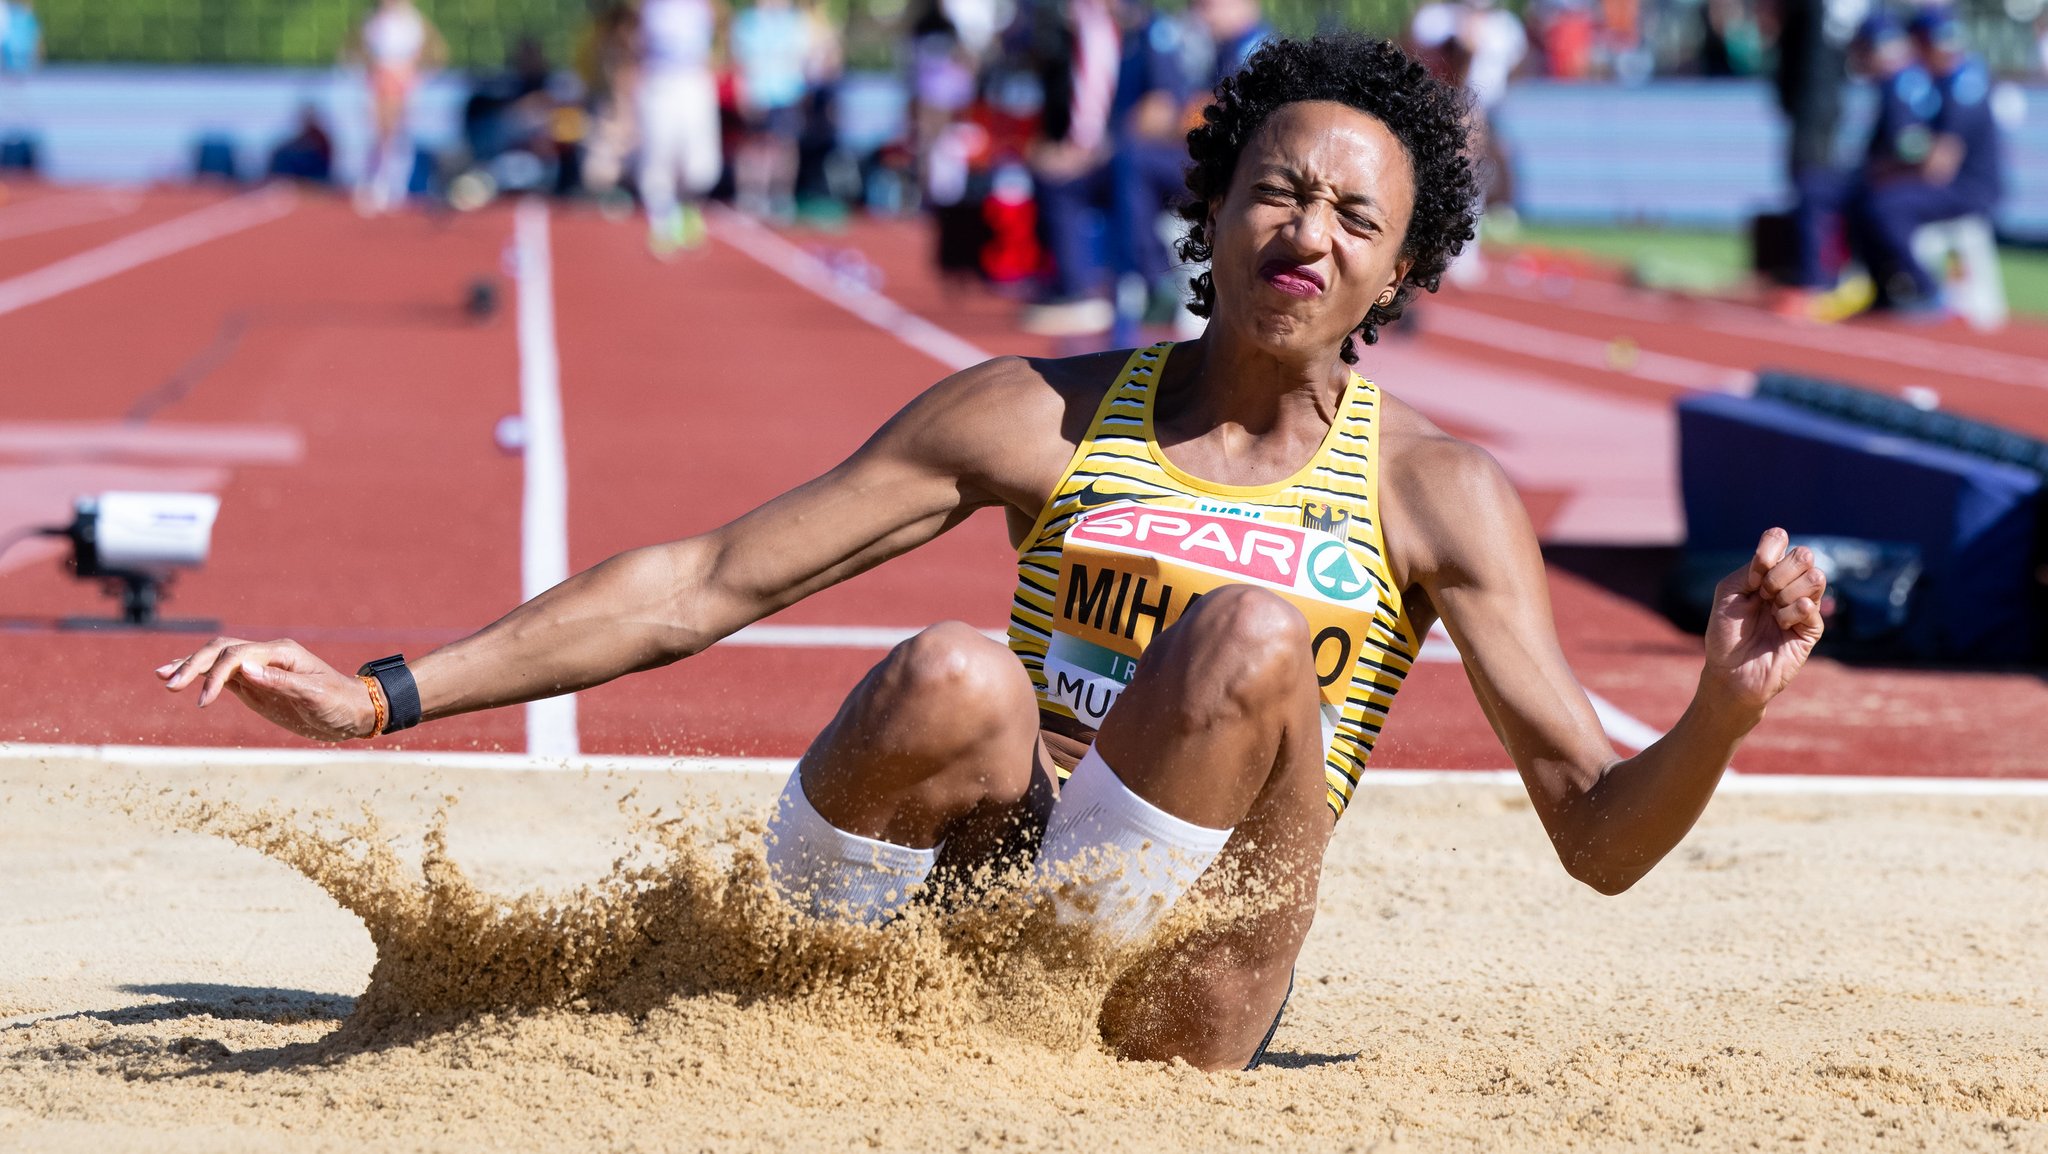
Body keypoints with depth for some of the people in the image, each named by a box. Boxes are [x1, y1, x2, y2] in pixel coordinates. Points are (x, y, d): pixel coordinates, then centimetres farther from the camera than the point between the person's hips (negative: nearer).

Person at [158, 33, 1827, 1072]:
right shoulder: (1044, 420, 7)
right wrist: (379, 697, 0)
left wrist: (1725, 704, -21)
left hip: (1169, 1006, -1)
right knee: (955, 681, -32)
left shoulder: (1438, 495, 5)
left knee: (1255, 633, -27)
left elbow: (1602, 835, 2)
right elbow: (710, 583, 5)